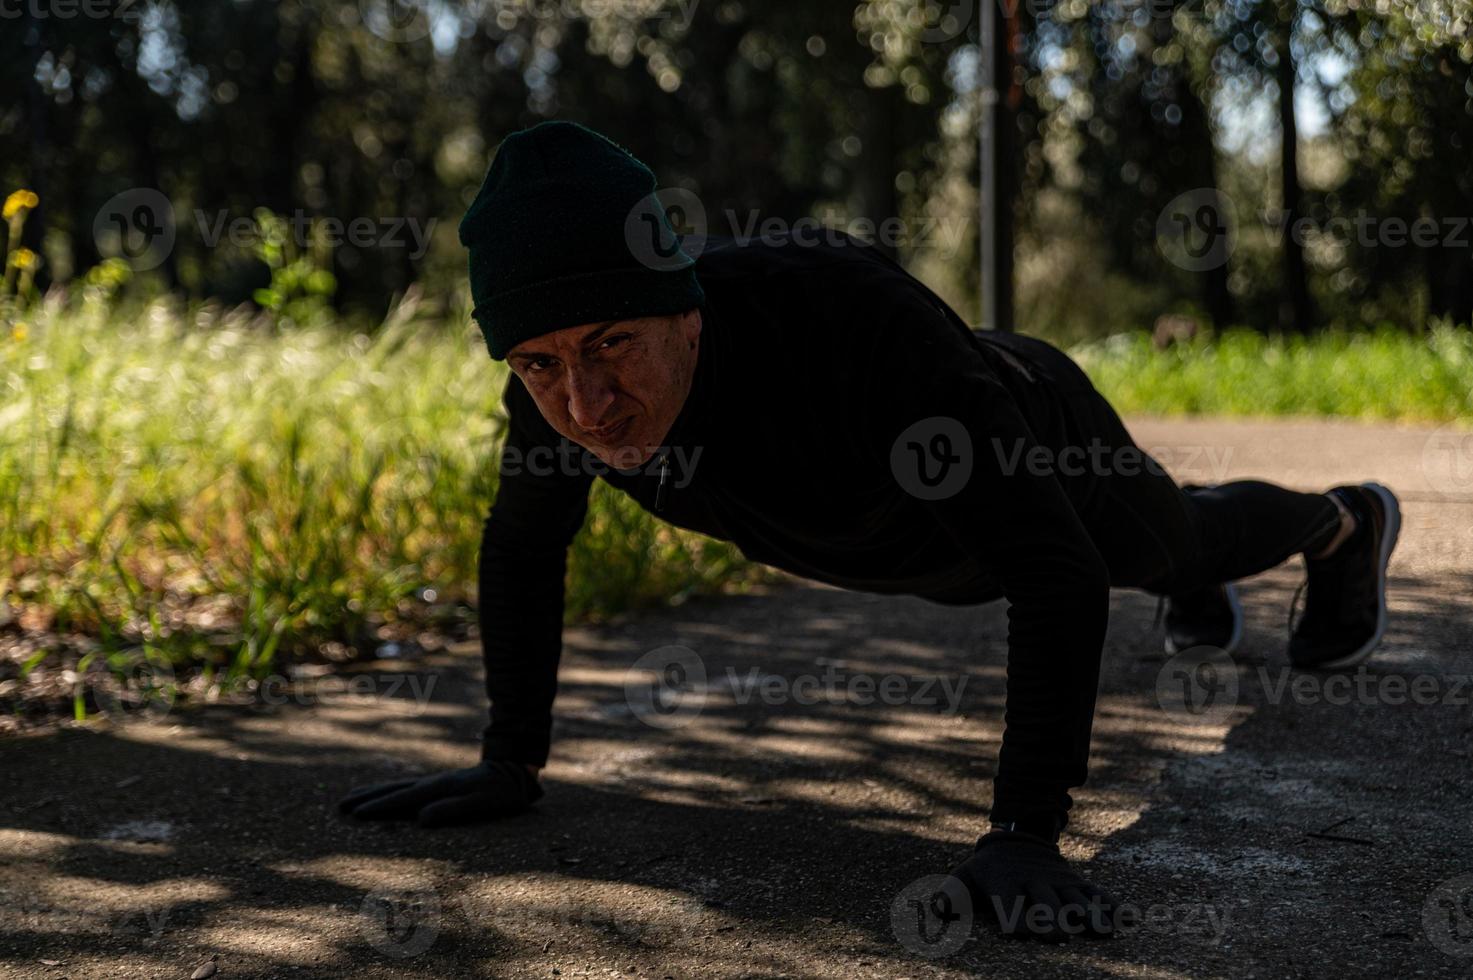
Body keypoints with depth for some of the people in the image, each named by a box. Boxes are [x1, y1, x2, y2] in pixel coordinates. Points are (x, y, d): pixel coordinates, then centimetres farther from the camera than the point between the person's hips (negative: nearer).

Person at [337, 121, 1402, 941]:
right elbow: (523, 543, -14)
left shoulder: (854, 321, -53)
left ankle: (1344, 521, 67)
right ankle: (1203, 591, 75)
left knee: (1180, 540, 31)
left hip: (1046, 453, -4)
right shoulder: (567, 375, -36)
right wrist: (511, 761, -18)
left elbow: (1058, 569, -49)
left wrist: (1023, 830, -54)